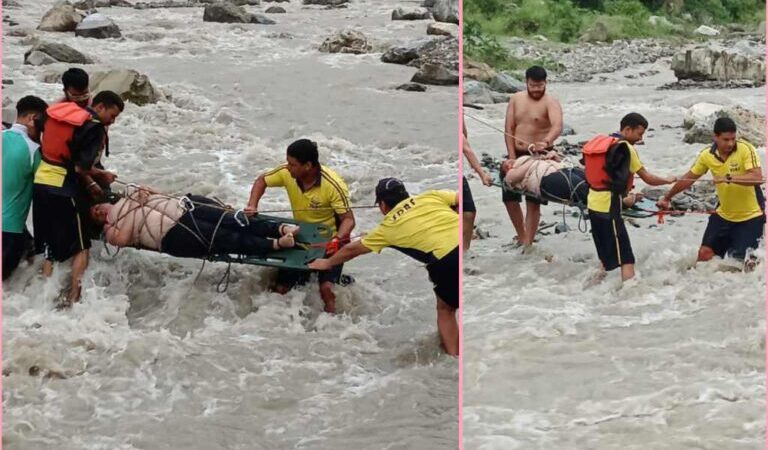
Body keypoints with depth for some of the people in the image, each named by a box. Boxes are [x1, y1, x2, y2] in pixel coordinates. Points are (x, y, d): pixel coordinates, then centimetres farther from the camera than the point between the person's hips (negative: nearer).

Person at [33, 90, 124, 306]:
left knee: (50, 245, 15)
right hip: (64, 190, -7)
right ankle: (73, 296, 2)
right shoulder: (94, 128, -12)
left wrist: (90, 184, 14)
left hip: (41, 184, 7)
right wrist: (102, 176, 1)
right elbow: (81, 167, -18)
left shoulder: (64, 115, 12)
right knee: (80, 247, 7)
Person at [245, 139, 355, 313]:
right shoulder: (287, 173, -15)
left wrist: (337, 240, -44)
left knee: (326, 289, -25)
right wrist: (252, 206, -12)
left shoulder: (333, 185, -28)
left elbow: (348, 219, -26)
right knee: (281, 289, 2)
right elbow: (262, 181, 3)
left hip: (328, 243, -5)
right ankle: (305, 275, 32)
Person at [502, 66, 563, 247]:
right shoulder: (516, 99, 4)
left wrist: (545, 142, -51)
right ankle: (522, 237, 27)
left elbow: (558, 127, -31)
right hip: (517, 154, 5)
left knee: (533, 202, -4)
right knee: (509, 197, 9)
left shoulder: (551, 102, -13)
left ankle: (527, 244, 1)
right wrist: (511, 156, -9)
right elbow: (508, 129, 1)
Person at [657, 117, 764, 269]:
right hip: (724, 214, 4)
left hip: (750, 216, -4)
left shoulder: (745, 149, -20)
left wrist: (729, 178, -41)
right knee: (705, 254, -1)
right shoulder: (707, 155, -7)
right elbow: (688, 178, 8)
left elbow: (757, 178, -31)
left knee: (740, 260, -9)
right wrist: (667, 198, 14)